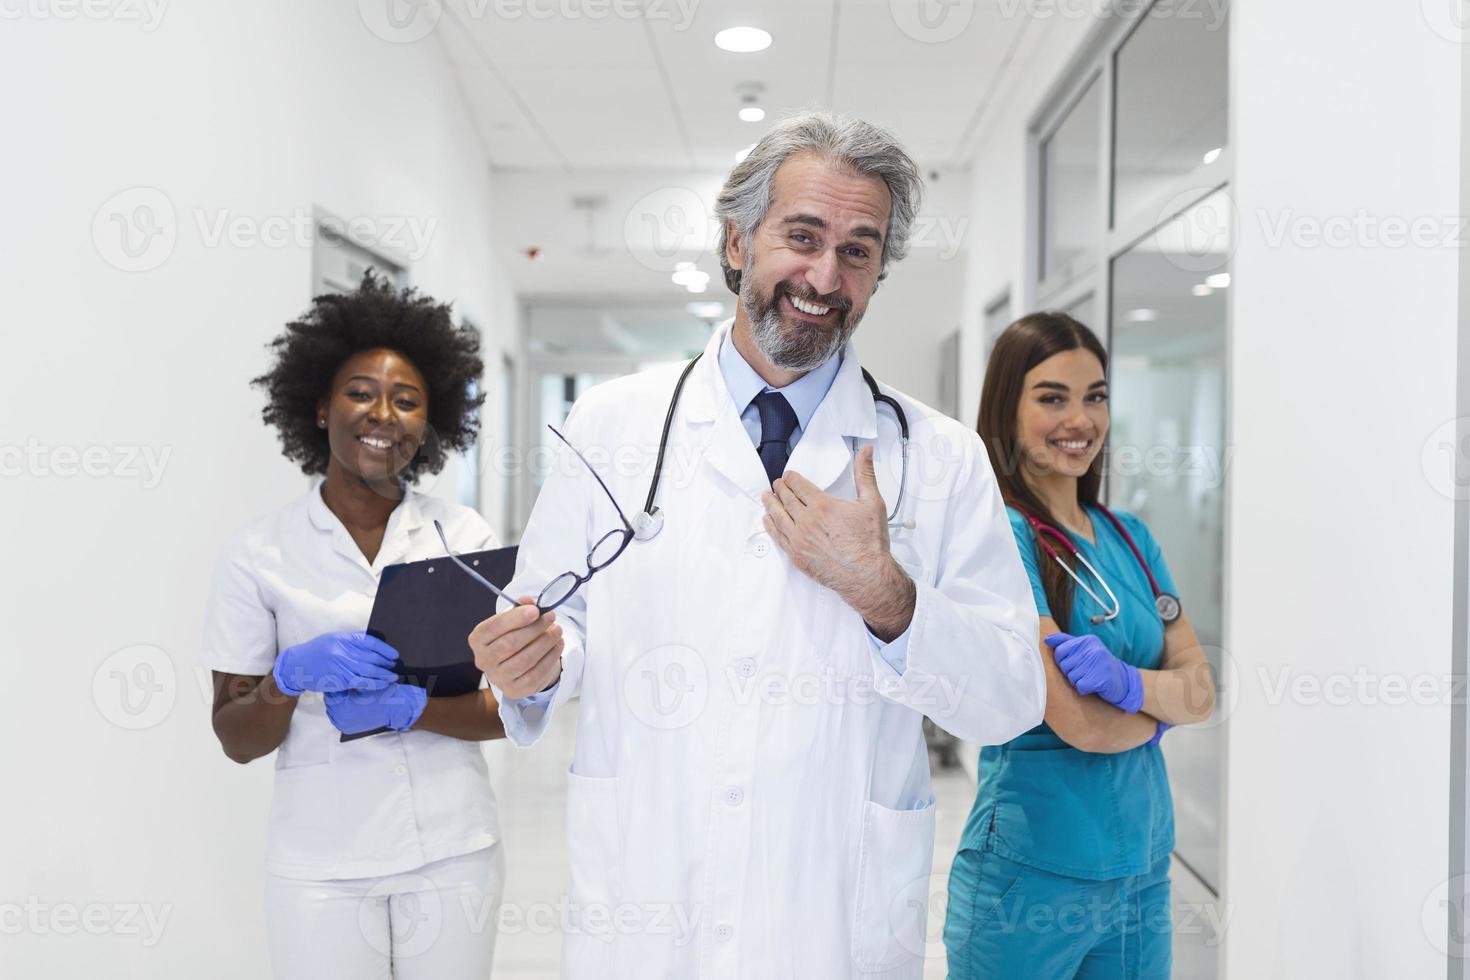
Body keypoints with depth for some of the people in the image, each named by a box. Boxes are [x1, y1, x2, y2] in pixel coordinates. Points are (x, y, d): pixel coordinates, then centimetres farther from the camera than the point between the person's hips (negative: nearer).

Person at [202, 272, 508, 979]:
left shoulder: (465, 536, 0)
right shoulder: (258, 554, -2)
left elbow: (511, 707, -2)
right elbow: (236, 741, -1)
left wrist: (409, 707, -18)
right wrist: (291, 676, -20)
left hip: (454, 857, 1)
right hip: (322, 870, -1)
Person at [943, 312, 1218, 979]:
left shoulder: (1128, 536, 7)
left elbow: (1202, 691, 2)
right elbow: (1079, 723, -21)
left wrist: (1130, 682, -18)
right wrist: (1161, 706, -2)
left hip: (1144, 867, 6)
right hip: (1032, 874, -6)